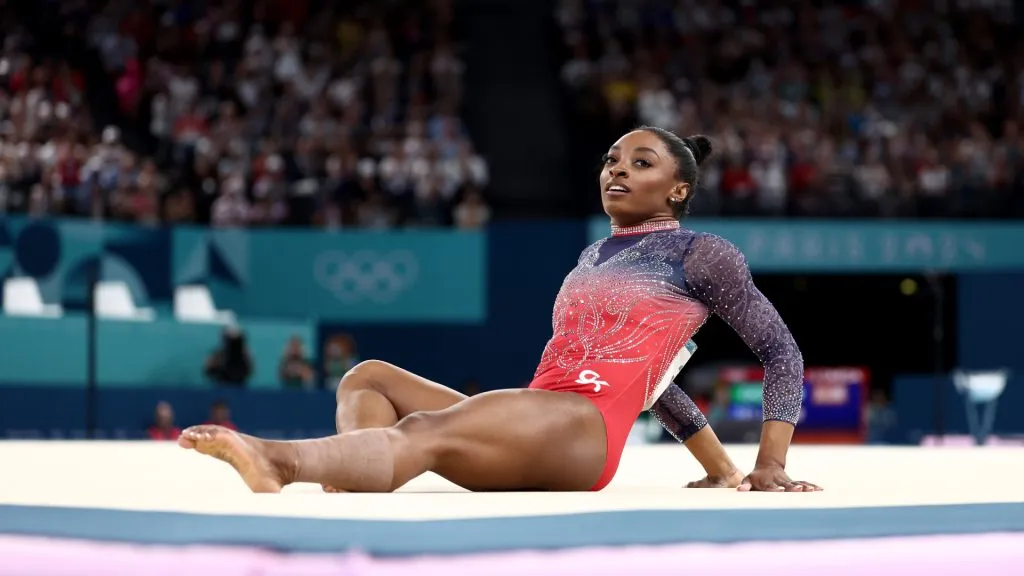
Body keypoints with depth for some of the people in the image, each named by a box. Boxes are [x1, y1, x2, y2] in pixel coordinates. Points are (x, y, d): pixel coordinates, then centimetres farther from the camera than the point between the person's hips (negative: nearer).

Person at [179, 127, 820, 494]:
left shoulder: (701, 253, 8)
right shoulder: (594, 256, 31)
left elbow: (781, 350, 8)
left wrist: (771, 467, 0)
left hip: (585, 427, -9)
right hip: (526, 434, 9)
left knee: (423, 430, -35)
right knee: (368, 377, -2)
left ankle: (282, 460, -65)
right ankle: (351, 490, -37)